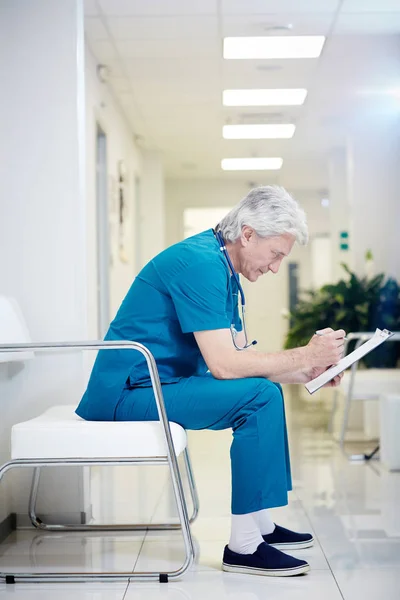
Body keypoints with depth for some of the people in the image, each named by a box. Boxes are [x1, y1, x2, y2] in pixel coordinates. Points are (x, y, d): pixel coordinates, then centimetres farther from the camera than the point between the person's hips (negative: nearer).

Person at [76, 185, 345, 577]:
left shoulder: (224, 269, 13)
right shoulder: (201, 263, -20)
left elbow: (242, 356, 14)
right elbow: (224, 364, -25)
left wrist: (306, 373, 2)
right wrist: (305, 356, -17)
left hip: (160, 382, 11)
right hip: (129, 393, -11)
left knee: (264, 392, 16)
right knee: (259, 395, -23)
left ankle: (261, 525, 19)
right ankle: (244, 546, -16)